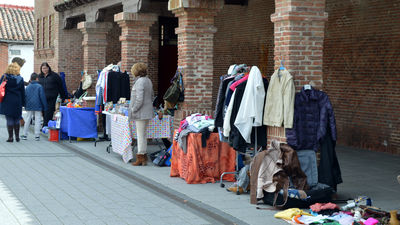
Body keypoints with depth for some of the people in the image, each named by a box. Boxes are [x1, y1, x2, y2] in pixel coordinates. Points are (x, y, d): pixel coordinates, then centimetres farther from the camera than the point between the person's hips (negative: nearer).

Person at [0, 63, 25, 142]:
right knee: (16, 120, 12)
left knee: (9, 120, 2)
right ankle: (17, 136, 14)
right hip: (17, 102, 2)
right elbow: (23, 92, 3)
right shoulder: (20, 79, -1)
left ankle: (10, 137, 2)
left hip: (7, 102, -2)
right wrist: (23, 102, 10)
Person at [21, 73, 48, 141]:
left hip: (29, 106, 4)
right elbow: (42, 97, -8)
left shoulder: (27, 87, 5)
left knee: (28, 120, 11)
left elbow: (25, 97, 9)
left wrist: (25, 106, 18)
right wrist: (45, 107, -2)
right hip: (38, 107, -4)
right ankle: (37, 136, -1)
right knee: (37, 120, 0)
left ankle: (25, 135, 13)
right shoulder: (39, 87, -8)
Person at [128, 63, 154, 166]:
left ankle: (141, 158, 2)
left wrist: (133, 110, -12)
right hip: (147, 112, 9)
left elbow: (139, 99, -22)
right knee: (142, 135, 16)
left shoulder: (140, 82, -17)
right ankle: (144, 157, 21)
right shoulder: (148, 81, 11)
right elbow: (151, 96, 19)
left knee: (140, 136, -3)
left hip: (141, 113, -9)